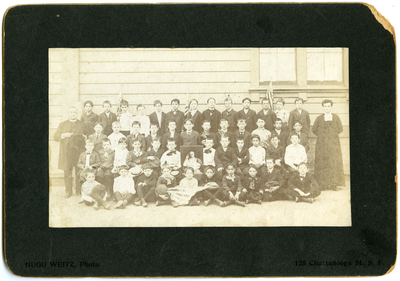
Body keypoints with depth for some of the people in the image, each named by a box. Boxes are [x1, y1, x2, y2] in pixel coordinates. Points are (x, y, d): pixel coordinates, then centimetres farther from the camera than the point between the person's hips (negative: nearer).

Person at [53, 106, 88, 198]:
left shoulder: (82, 125, 14)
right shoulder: (62, 124, 16)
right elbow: (55, 137, 8)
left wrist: (84, 137, -12)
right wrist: (64, 135, -10)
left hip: (79, 152, -1)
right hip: (66, 152, 1)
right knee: (67, 173, 0)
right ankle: (68, 191, 6)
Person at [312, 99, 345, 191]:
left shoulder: (336, 117, 6)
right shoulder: (319, 118, 5)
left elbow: (340, 129, 10)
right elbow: (314, 129, 10)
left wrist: (332, 135, 4)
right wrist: (321, 135, 4)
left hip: (333, 143, 0)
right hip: (322, 144, 0)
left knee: (334, 162, -4)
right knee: (322, 163, -3)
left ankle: (334, 184, -1)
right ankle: (323, 184, -1)